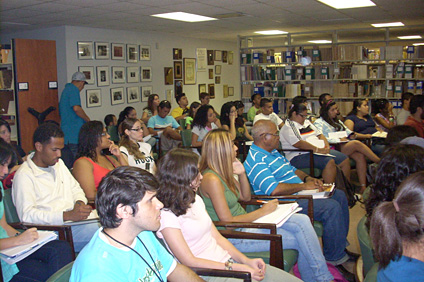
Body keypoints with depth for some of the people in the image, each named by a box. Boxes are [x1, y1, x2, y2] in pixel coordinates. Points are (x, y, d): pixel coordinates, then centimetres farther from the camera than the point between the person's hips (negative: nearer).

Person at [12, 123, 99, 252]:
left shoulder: (58, 163, 22)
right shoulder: (24, 175, -6)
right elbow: (26, 215, -16)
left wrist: (80, 202, 3)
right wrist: (67, 215, -25)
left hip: (75, 219, 8)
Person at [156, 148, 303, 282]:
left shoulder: (196, 200, 12)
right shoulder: (167, 215, -13)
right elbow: (189, 261, -15)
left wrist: (246, 260, -1)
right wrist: (236, 268, -16)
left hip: (228, 261, 7)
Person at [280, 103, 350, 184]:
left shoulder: (307, 122, 22)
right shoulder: (287, 128, -7)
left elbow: (319, 134, 22)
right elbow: (298, 144, -20)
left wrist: (326, 146, 2)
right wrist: (318, 150, -22)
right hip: (300, 156, -9)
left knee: (345, 160, -3)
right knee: (329, 162, -31)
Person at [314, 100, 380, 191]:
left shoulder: (337, 121, 32)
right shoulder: (319, 122, 6)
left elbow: (347, 130, 26)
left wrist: (351, 134, 1)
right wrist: (339, 140, -13)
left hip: (344, 145, 7)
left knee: (360, 156, -23)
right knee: (357, 144, -29)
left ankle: (363, 186, -26)